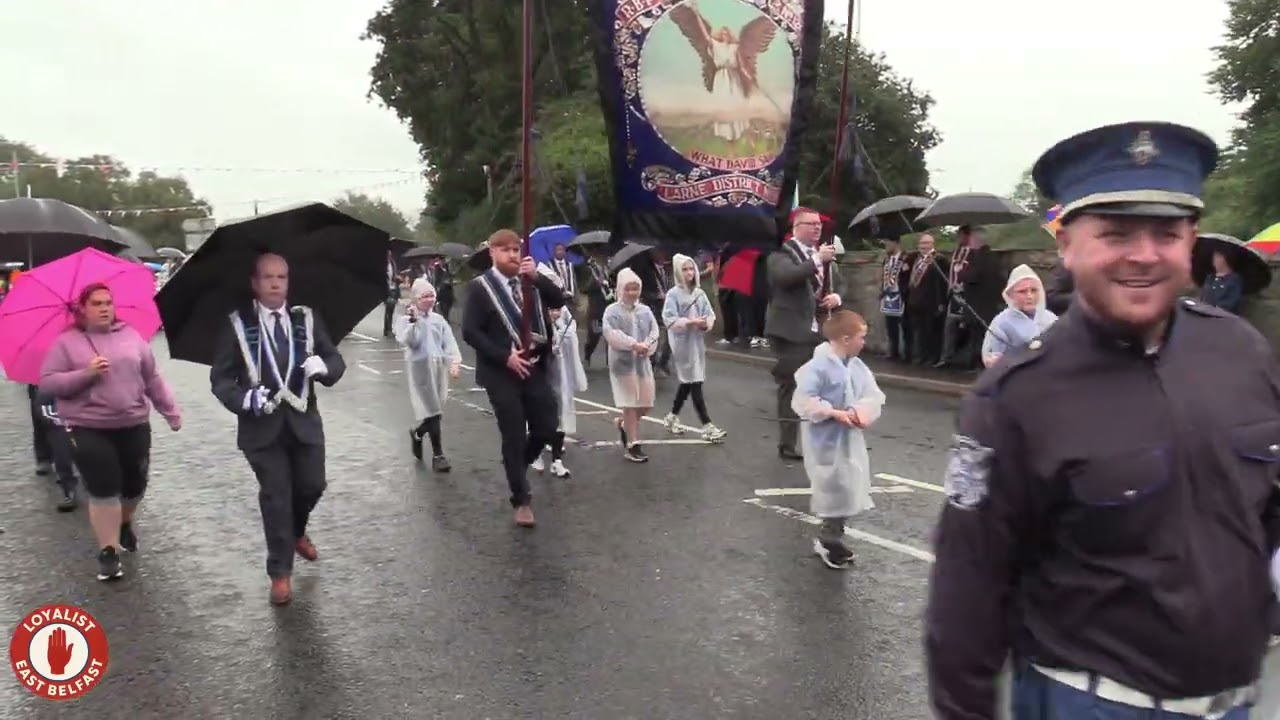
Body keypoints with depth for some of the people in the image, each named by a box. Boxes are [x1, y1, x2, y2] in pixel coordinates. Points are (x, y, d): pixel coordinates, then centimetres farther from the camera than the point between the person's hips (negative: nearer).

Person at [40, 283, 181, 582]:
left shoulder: (131, 336, 7)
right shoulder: (66, 342, -1)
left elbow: (153, 379, 10)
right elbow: (47, 383, -7)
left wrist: (171, 412, 11)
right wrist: (85, 374, -20)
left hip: (134, 425, 3)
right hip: (89, 430, -3)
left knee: (135, 485, 12)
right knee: (103, 490, -6)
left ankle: (125, 524, 42)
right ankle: (108, 551, 5)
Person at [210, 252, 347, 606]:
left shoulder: (307, 318, 3)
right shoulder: (237, 324, -6)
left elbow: (336, 360, 5)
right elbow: (220, 378, -5)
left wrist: (324, 367, -19)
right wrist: (245, 398, -24)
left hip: (304, 420, 3)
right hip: (262, 425, -3)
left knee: (312, 486, 11)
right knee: (275, 496, 2)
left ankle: (297, 532, 45)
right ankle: (280, 573, 16)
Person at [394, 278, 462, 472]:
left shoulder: (438, 319, 12)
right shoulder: (405, 319, 0)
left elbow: (449, 342, 4)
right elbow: (410, 342, -13)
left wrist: (455, 362, -11)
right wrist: (413, 321, -22)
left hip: (439, 368, 5)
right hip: (420, 368, -5)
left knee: (434, 409, 7)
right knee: (431, 410, -9)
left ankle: (417, 433, 37)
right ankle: (438, 454, -4)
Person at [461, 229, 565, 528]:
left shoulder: (530, 281, 9)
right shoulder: (480, 287, -4)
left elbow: (559, 301, -5)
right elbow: (470, 332, -10)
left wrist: (537, 277, -19)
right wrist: (505, 357, -16)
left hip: (535, 368, 4)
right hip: (501, 372, -4)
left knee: (546, 428, 4)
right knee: (514, 437, -1)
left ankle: (517, 465, 34)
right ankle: (522, 500, 13)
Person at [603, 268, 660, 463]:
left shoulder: (645, 310, 10)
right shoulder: (612, 311, -5)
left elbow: (654, 332, 2)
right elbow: (612, 334, -19)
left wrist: (646, 347, -18)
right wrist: (634, 345, -26)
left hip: (642, 362, 5)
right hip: (623, 362, -5)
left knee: (645, 403, 8)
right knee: (630, 404, -4)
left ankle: (624, 424, 35)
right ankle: (632, 445, 4)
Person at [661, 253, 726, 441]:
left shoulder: (700, 293, 9)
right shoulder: (673, 294, -8)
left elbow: (710, 315, 8)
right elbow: (669, 319, -15)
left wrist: (706, 323, -14)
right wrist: (690, 322, -25)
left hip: (698, 342, 6)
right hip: (683, 344, -6)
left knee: (687, 382, 15)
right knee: (694, 383, -8)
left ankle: (671, 417, 33)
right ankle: (707, 427, -8)